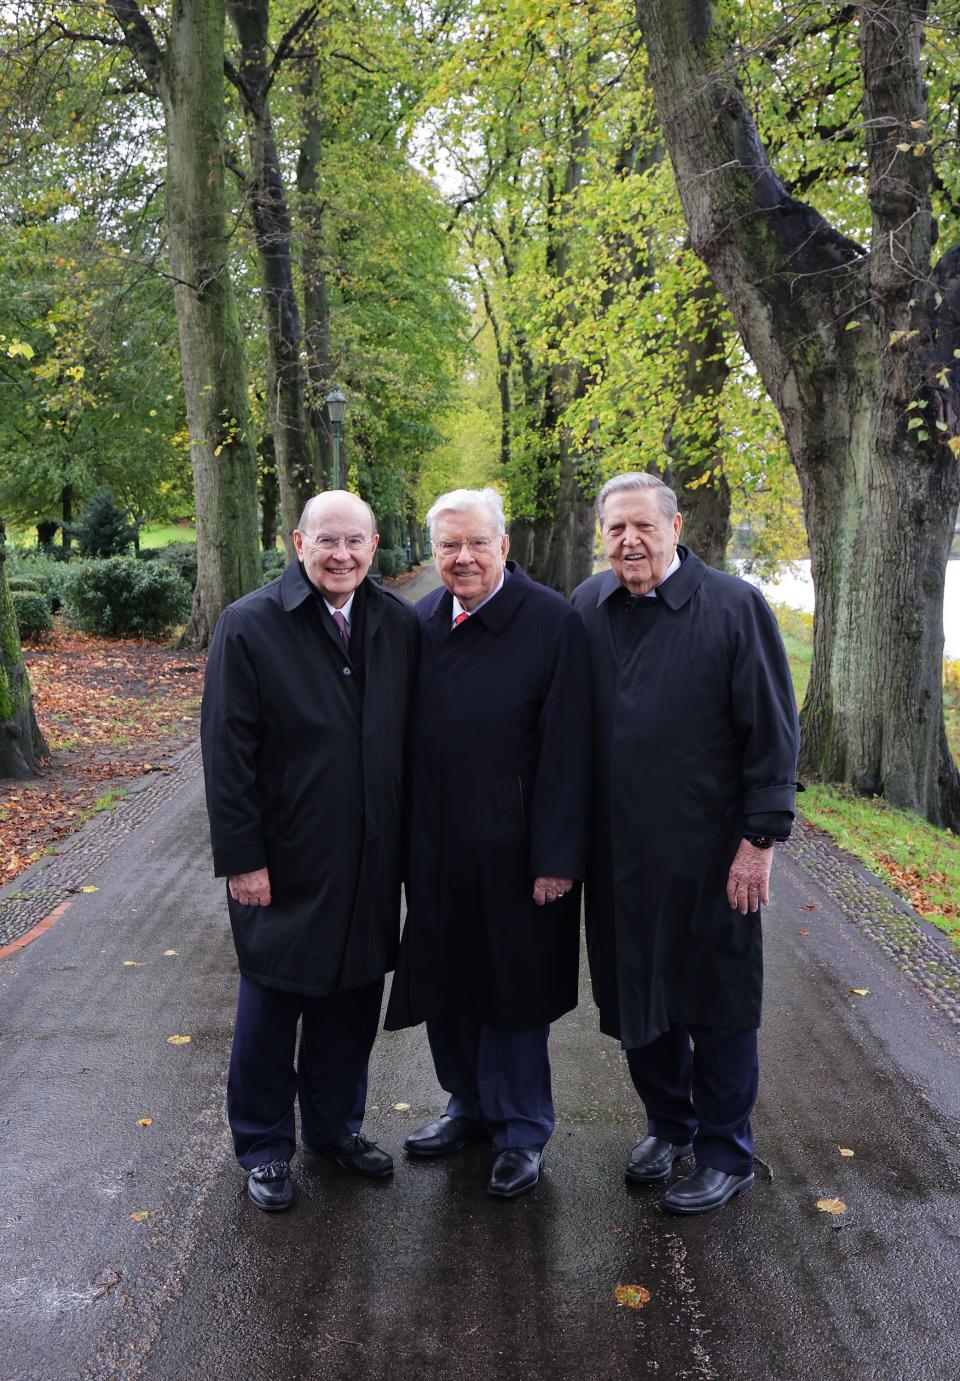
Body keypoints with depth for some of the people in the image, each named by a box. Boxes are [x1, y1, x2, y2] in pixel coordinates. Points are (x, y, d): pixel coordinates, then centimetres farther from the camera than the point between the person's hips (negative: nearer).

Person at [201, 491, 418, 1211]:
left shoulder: (400, 625, 0)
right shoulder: (250, 625, -11)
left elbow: (413, 737, 5)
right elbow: (227, 752, -11)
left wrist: (412, 840, 5)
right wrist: (241, 858, -13)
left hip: (372, 861, 4)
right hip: (284, 862, -4)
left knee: (352, 997, 17)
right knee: (272, 1003, 11)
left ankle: (336, 1124, 38)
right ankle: (264, 1146, 30)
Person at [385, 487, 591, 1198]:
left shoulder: (553, 622, -12)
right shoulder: (420, 622, 3)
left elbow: (566, 752, -13)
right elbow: (406, 734, 9)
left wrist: (555, 859, -15)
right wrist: (406, 836, 7)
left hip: (513, 851, -5)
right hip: (437, 848, 5)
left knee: (513, 992, 9)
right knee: (445, 985, 17)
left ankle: (521, 1131, 30)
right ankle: (471, 1106, 40)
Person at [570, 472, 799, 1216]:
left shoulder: (736, 607, -9)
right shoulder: (587, 609, 4)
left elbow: (773, 732, -8)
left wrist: (760, 839, -12)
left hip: (708, 853, -4)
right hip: (617, 853, 5)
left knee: (718, 1008, 8)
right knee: (634, 997, 17)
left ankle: (725, 1155, 27)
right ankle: (669, 1124, 39)